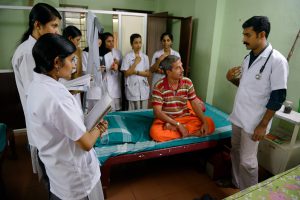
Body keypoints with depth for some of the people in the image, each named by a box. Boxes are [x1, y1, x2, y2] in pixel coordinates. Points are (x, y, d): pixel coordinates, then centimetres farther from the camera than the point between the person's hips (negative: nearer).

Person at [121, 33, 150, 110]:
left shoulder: (145, 57, 6)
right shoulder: (128, 57, -5)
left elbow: (148, 73, 3)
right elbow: (126, 73, -9)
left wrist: (136, 72, -10)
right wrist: (136, 62, -12)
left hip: (144, 89, 4)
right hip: (132, 89, -3)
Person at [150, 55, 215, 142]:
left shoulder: (187, 82, -4)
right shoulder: (159, 86, -16)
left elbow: (195, 104, -3)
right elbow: (157, 112, -20)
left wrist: (204, 122, -18)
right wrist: (178, 124, -26)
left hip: (185, 117, 4)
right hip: (166, 120, -3)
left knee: (210, 123, -16)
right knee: (155, 132, -35)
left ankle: (173, 128, -18)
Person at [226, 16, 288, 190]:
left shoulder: (277, 60, -16)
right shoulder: (249, 58, 7)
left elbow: (278, 97, -17)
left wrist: (263, 125, -17)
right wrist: (232, 79, -2)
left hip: (254, 121, -7)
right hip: (238, 116, 7)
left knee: (247, 161, 4)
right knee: (236, 152, 20)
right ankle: (236, 182, 41)